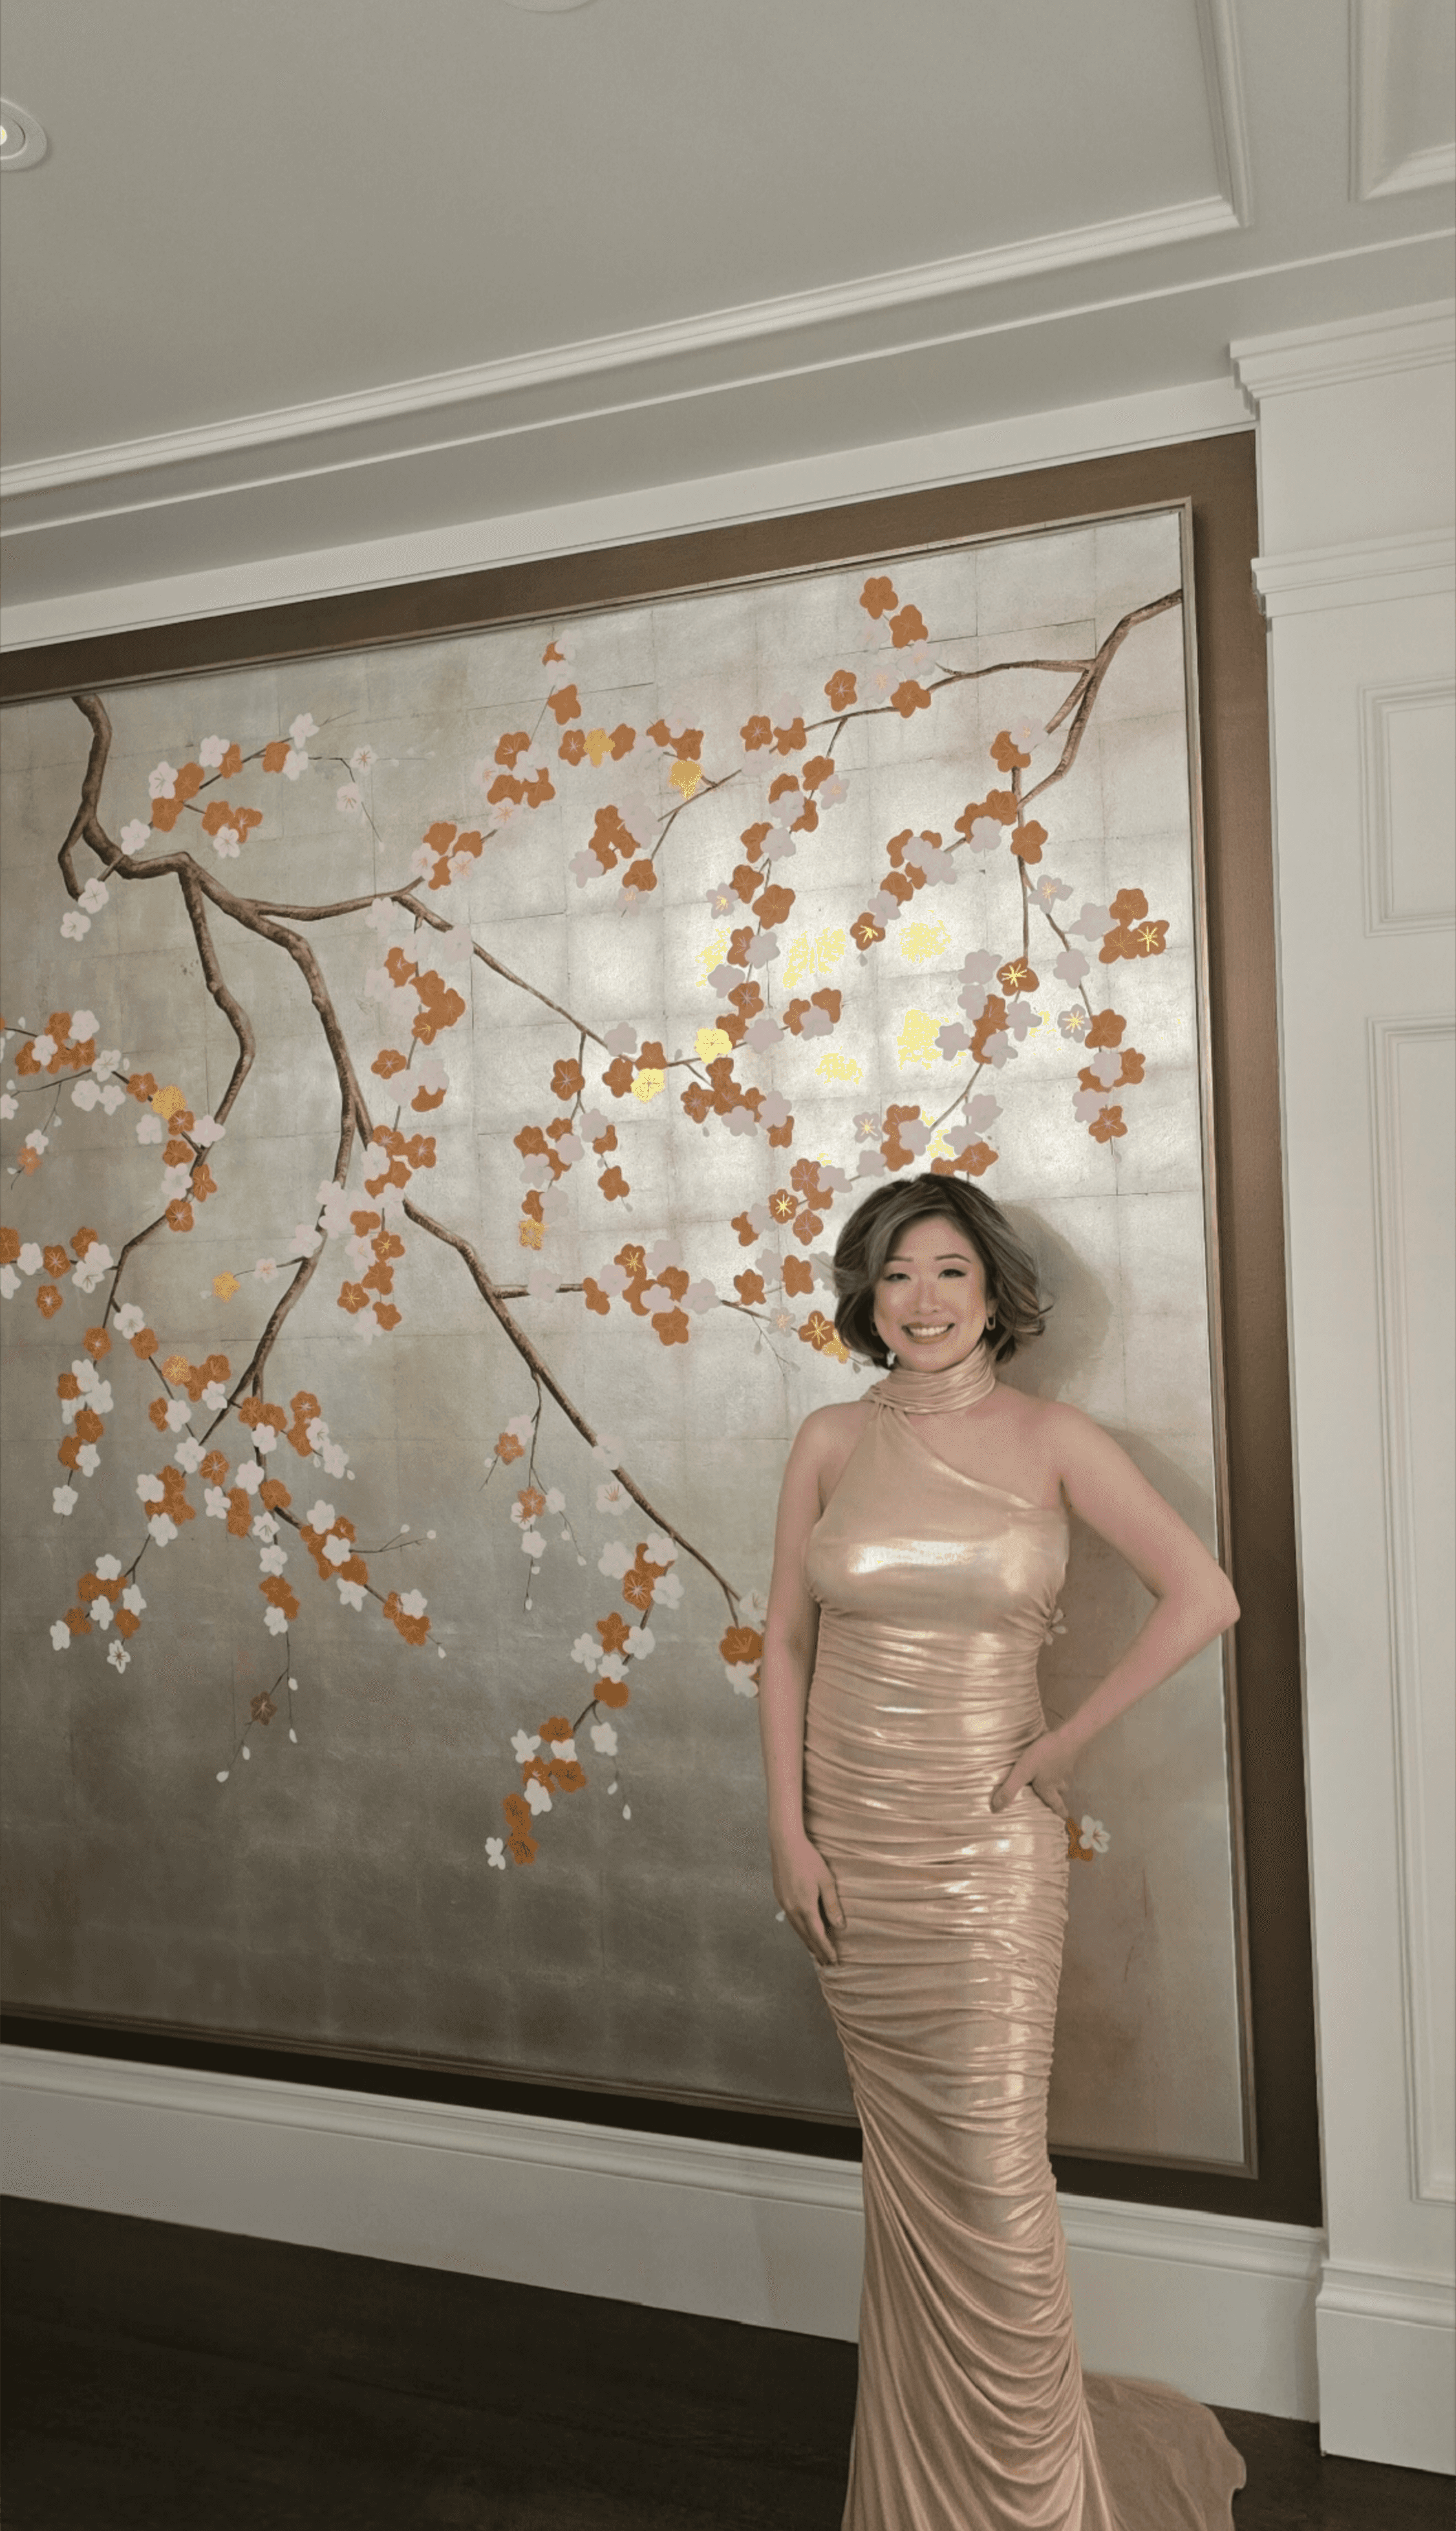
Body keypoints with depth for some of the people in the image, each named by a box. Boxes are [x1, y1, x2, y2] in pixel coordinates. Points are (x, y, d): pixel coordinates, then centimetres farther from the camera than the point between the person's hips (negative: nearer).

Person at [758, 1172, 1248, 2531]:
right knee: (903, 2167, 14)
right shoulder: (831, 1442, 1)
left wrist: (1064, 1742, -9)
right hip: (850, 1838, 2)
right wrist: (789, 1833, -2)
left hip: (986, 1843, -2)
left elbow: (1202, 1596, -9)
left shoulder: (1050, 1438, -5)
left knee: (990, 2175, 1)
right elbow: (785, 1643, 3)